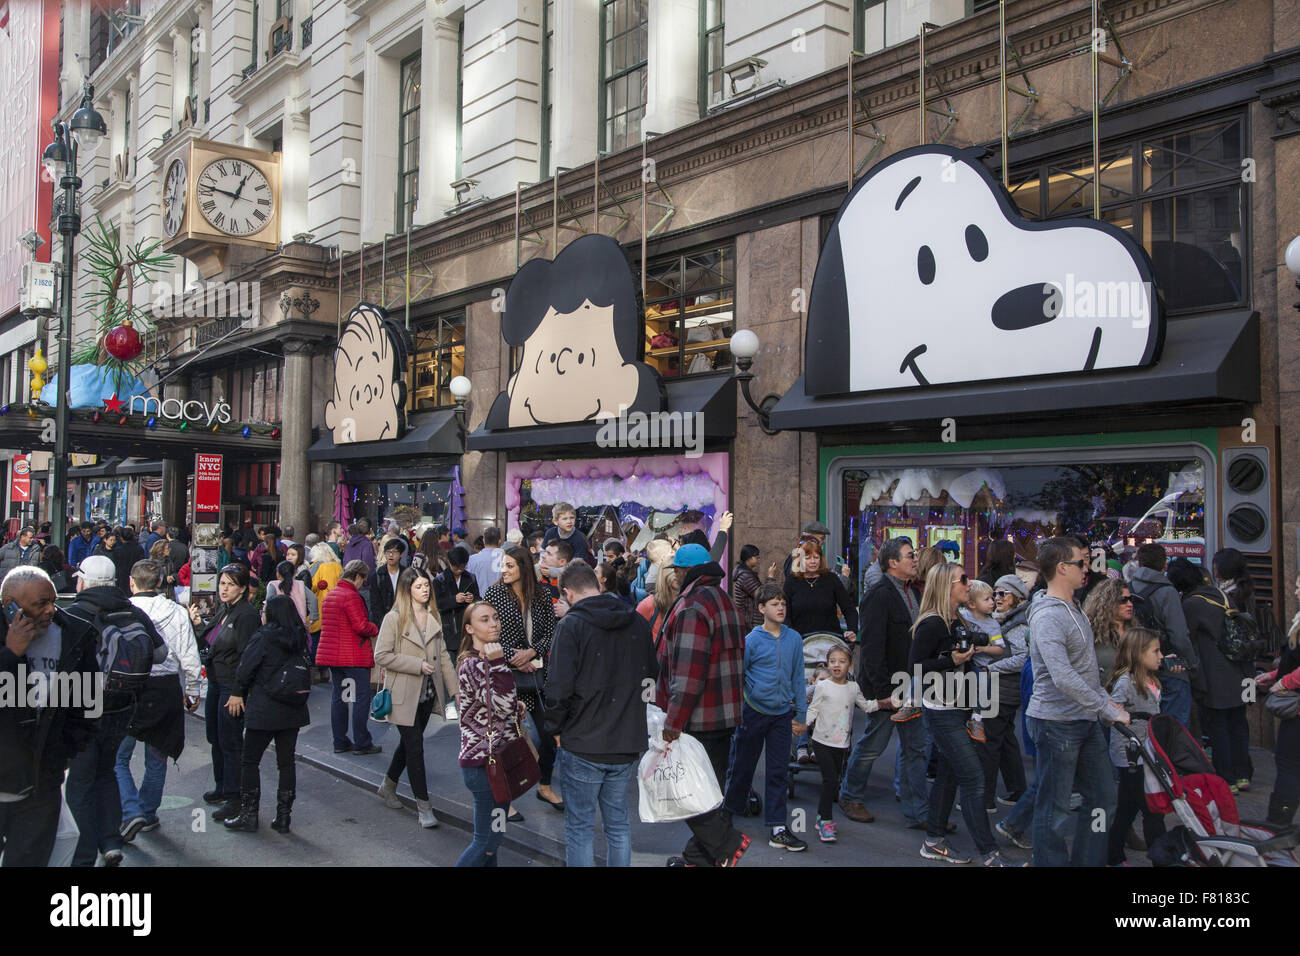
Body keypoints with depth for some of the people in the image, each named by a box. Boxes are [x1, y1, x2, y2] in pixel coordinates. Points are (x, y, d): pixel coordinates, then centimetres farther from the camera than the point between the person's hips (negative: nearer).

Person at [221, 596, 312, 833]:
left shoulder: (262, 638, -12)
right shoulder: (299, 638, 4)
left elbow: (245, 668, -9)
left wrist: (237, 693, 5)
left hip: (264, 711, -5)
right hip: (292, 711, 6)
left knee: (250, 761, 7)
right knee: (286, 762, 9)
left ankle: (248, 816, 9)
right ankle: (283, 817, 12)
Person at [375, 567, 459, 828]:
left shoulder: (434, 618, 7)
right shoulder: (394, 618, -10)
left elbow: (442, 655, 11)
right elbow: (381, 655, -13)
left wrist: (455, 687, 4)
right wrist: (417, 665, -19)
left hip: (427, 694, 6)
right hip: (404, 695, -6)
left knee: (409, 743, 17)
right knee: (415, 748, -5)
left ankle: (388, 785, 39)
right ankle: (423, 806, 4)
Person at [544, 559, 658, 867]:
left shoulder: (571, 626, -14)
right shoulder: (637, 623, 3)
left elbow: (559, 688, -18)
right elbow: (652, 677, 11)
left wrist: (556, 728, -2)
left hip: (582, 747, -5)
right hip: (628, 744, 5)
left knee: (579, 828, 8)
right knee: (618, 824, 18)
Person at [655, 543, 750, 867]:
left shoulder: (692, 605, -18)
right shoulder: (724, 600, 15)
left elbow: (688, 670, -25)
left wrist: (673, 721, -24)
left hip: (697, 719, -10)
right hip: (725, 715, 10)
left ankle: (726, 842, 0)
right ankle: (700, 855, 26)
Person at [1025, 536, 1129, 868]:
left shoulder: (1075, 608, 11)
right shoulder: (1047, 616, -21)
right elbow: (1063, 678, -29)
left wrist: (1105, 699, 12)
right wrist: (1109, 711, -24)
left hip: (1086, 720, 10)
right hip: (1056, 722, -10)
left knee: (1103, 798, 17)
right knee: (1054, 809, 2)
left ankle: (1087, 861, 28)